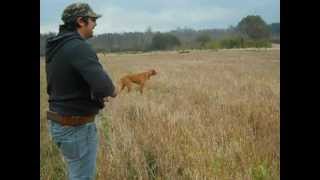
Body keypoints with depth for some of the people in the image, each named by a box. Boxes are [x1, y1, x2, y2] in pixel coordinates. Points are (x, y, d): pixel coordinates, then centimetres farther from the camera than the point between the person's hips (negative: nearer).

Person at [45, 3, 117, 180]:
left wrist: (96, 94, 10)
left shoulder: (55, 47, 8)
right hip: (77, 127, -9)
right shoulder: (79, 47, -21)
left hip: (59, 123, 9)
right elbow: (102, 86, -34)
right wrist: (111, 90, -10)